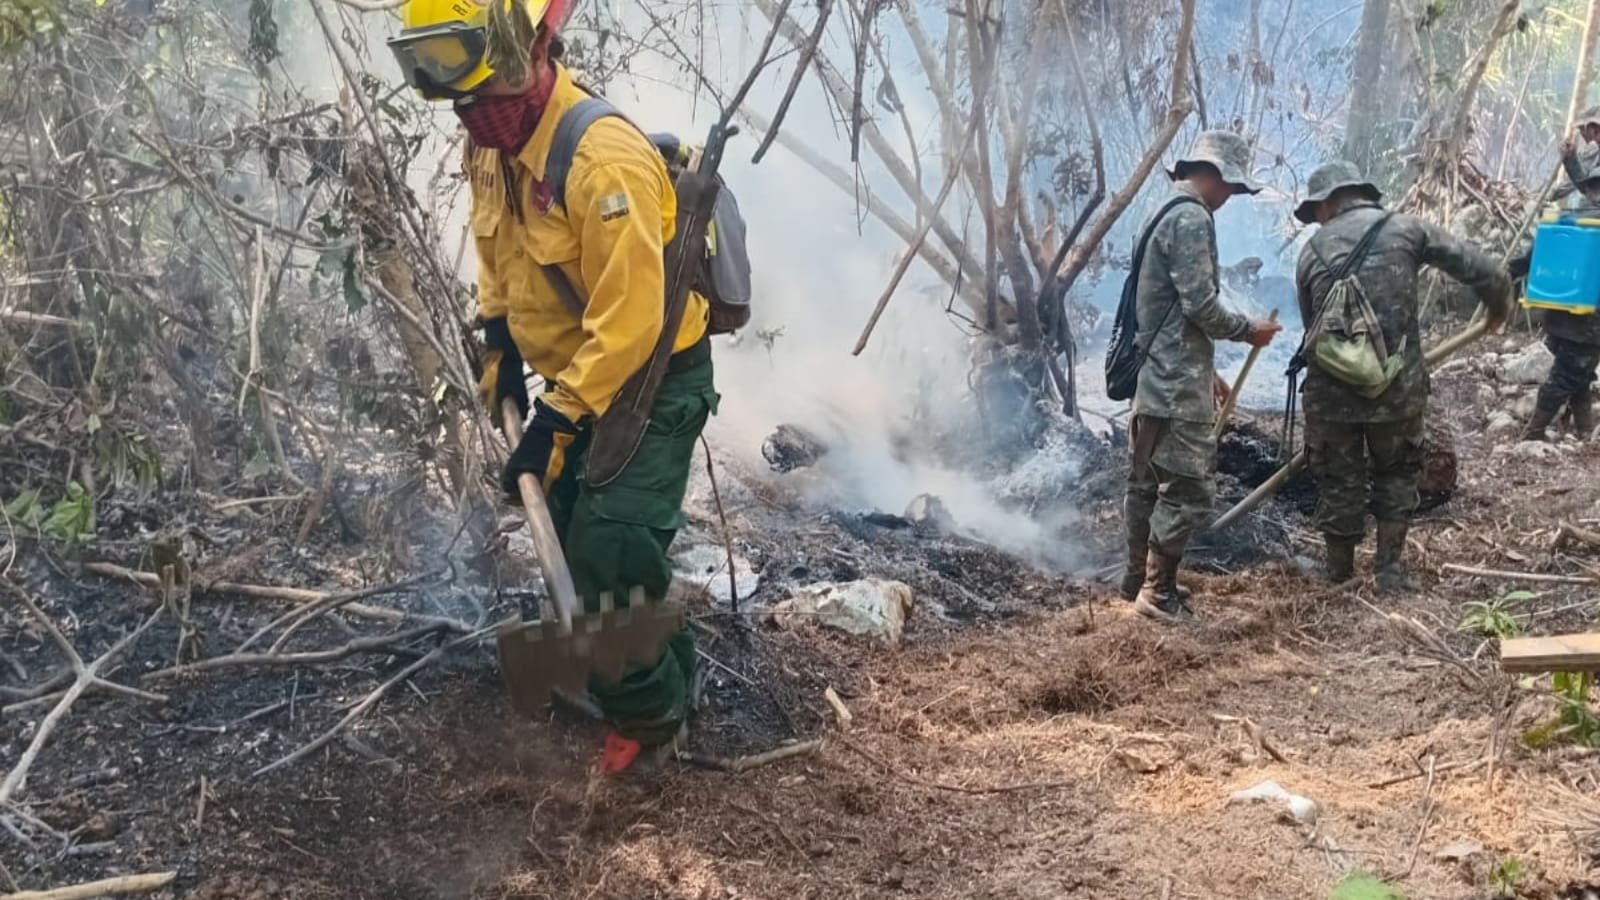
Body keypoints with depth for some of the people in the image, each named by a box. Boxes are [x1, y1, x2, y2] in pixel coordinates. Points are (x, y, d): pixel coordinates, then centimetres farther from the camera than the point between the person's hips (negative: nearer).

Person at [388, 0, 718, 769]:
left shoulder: (602, 160, -30)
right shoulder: (489, 143, -2)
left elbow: (628, 321, -30)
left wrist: (557, 421, -27)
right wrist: (498, 342, 11)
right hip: (577, 376, 9)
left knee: (609, 553, -12)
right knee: (569, 534, 13)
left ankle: (649, 711, 10)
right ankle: (661, 670, 32)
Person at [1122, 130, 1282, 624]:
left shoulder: (1166, 215, 17)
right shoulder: (1192, 219, -14)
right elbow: (1200, 305, -20)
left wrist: (1208, 372, 23)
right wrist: (1249, 330, -3)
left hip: (1156, 375, 10)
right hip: (1179, 382, -10)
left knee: (1149, 481, 15)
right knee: (1187, 488, -5)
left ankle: (1139, 578, 23)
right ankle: (1158, 592, -1)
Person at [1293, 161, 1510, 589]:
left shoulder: (1313, 251, 5)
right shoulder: (1405, 229, 1)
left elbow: (1312, 325, 10)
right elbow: (1480, 269, -1)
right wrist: (1499, 307, 20)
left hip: (1331, 390, 1)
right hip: (1397, 386, 0)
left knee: (1338, 482, 15)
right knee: (1395, 474, 20)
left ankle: (1339, 574, 28)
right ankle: (1391, 569, 20)